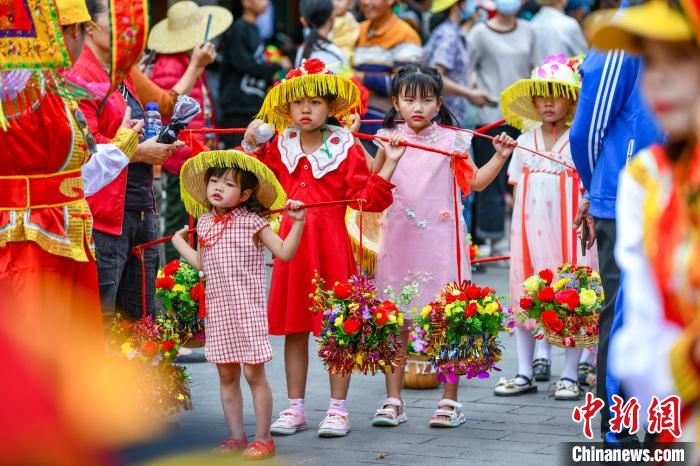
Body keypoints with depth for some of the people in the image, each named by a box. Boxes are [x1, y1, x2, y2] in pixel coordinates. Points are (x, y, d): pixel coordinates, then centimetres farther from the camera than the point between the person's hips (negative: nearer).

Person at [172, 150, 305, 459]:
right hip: (217, 309, 5)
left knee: (254, 373, -4)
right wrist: (179, 242, 30)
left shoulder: (252, 222, -5)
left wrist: (298, 222, -15)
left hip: (247, 307, -5)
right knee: (226, 375, 10)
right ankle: (236, 436, 18)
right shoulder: (204, 222, 10)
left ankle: (263, 437, 5)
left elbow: (284, 252, -6)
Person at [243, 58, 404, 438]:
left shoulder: (346, 149, -3)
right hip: (292, 245, 4)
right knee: (293, 327, 8)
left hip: (331, 244, -4)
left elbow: (367, 198, -7)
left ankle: (338, 408, 9)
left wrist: (388, 165, -18)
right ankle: (295, 407, 17)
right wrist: (251, 147, 5)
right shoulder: (279, 149, 8)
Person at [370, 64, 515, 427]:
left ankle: (450, 401, 7)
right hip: (399, 239, 2)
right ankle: (393, 400, 12)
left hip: (441, 238, -2)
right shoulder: (389, 139, 6)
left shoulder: (451, 140, 2)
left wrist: (499, 157, -1)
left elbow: (475, 182, 9)